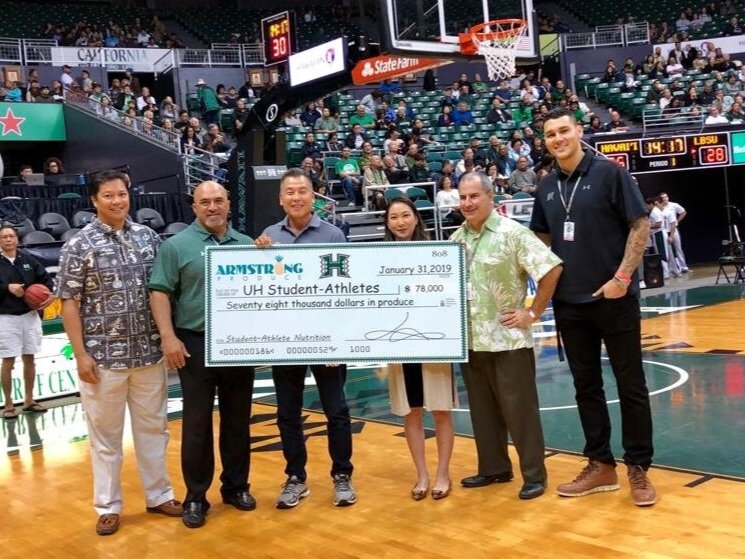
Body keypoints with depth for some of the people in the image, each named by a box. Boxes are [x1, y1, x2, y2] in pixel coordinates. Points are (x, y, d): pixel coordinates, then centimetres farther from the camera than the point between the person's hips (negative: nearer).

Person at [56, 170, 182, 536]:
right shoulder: (79, 245, -5)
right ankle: (108, 506, 21)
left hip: (149, 352, 3)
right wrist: (80, 353, -11)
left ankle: (159, 495, 28)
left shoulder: (148, 237, 5)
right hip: (102, 356, -3)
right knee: (105, 433, 7)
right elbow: (69, 302, -6)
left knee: (153, 427, 13)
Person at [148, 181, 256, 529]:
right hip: (196, 344, -3)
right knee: (197, 423, 3)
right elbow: (159, 292, -6)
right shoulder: (177, 246, -1)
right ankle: (195, 497, 13)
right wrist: (168, 337, -14)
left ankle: (236, 487, 25)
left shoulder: (247, 245, 11)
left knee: (238, 420, 11)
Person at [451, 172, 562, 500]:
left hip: (508, 339, -6)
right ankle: (493, 468, 28)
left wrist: (534, 313, -13)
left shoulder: (512, 233, -10)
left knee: (520, 409, 2)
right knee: (483, 410, 14)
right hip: (470, 340, 6)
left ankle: (534, 475, 13)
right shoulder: (456, 239, 9)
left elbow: (552, 268, -15)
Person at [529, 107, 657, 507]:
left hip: (615, 299, -5)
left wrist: (622, 278, -15)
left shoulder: (609, 173, -7)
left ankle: (638, 469, 16)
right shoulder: (546, 188, 8)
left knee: (631, 385, 4)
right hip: (569, 303, 5)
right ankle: (600, 466, 22)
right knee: (586, 386, 11)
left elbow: (640, 225, -9)